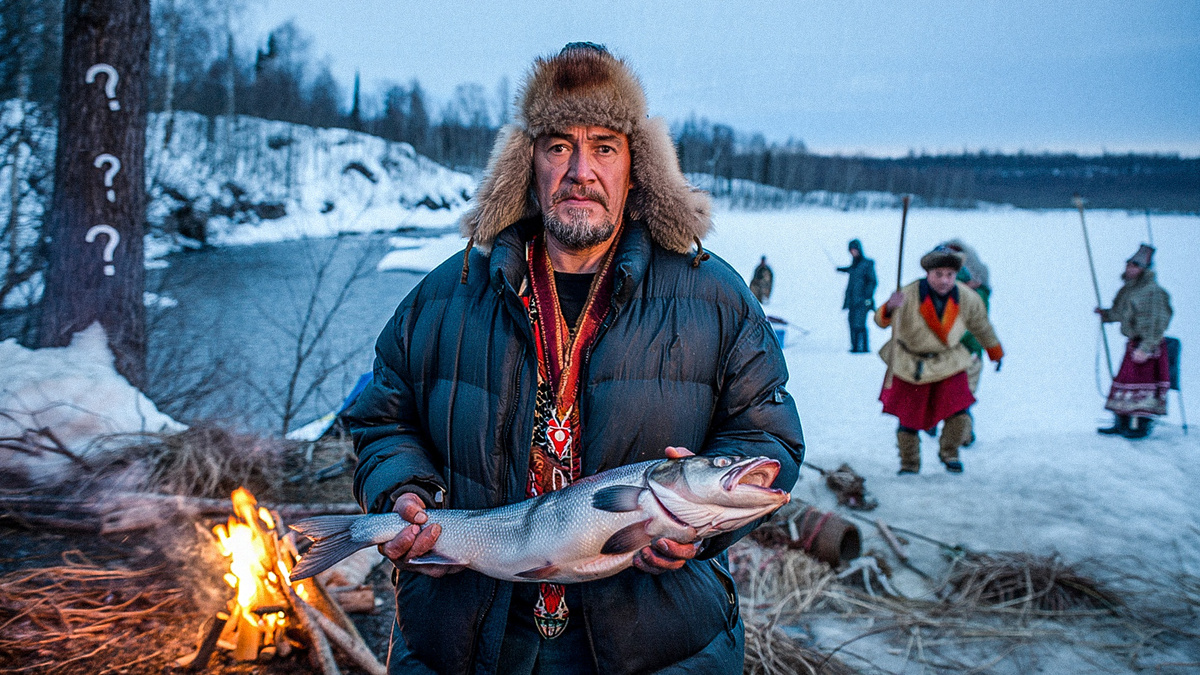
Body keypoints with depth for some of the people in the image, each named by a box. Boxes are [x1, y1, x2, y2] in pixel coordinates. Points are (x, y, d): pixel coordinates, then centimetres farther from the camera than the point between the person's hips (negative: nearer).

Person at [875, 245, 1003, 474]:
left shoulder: (967, 298, -12)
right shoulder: (910, 296, -23)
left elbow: (982, 327, 7)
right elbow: (883, 320, -36)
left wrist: (995, 353, 22)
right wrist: (890, 309, -59)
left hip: (949, 363, 2)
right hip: (910, 365, -2)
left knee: (960, 416, -8)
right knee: (909, 419, 3)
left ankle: (949, 453, 23)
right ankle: (909, 463, 29)